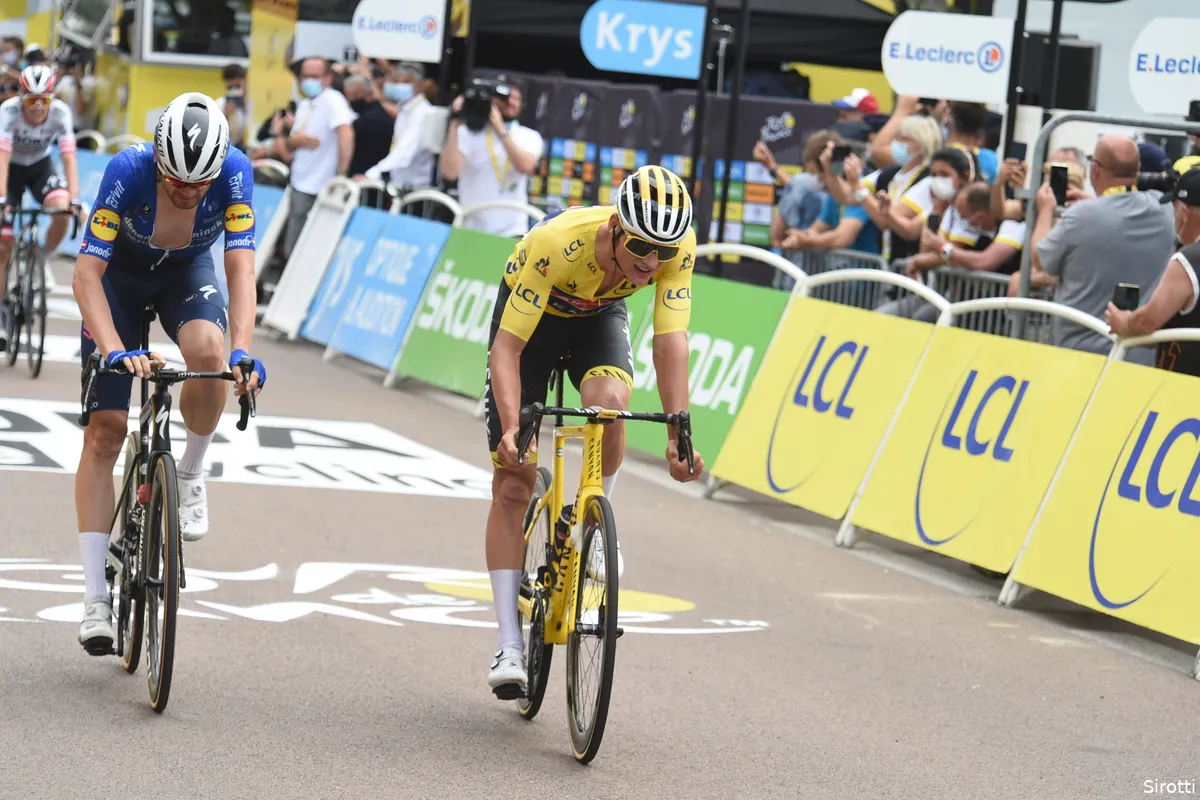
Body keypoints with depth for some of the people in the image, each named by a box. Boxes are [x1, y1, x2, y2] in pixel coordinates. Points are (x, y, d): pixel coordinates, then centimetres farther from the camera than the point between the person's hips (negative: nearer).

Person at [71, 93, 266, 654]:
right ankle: (96, 600, -7)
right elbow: (86, 274, -35)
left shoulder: (234, 173, -30)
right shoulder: (127, 171, -34)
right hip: (119, 275, -1)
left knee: (206, 348, -35)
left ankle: (191, 475, -6)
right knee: (105, 428, -10)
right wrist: (116, 351, -49)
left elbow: (240, 268, -32)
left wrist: (242, 349, -47)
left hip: (188, 272, 1)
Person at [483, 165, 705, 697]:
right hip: (531, 314, -2)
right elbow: (507, 347, -37)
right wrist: (511, 427, -50)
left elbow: (670, 341, -30)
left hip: (600, 317, 2)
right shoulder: (557, 243, -39)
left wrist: (678, 434, -40)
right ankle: (510, 644, -3)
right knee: (513, 484, -7)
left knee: (609, 403, -34)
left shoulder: (677, 248, -31)